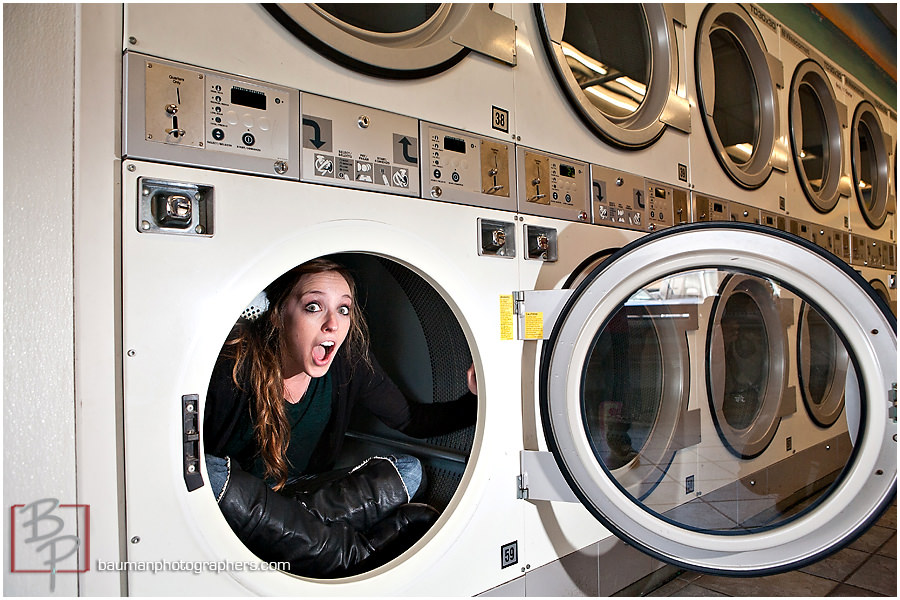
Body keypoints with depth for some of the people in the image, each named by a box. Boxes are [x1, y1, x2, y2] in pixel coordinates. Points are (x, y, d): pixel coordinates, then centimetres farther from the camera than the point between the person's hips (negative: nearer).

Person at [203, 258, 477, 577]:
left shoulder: (350, 361, -11)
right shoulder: (234, 366, -23)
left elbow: (412, 419, -1)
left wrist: (475, 401, -18)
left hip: (297, 488, 4)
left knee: (408, 469, -7)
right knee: (212, 471, -38)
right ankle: (354, 550, -25)